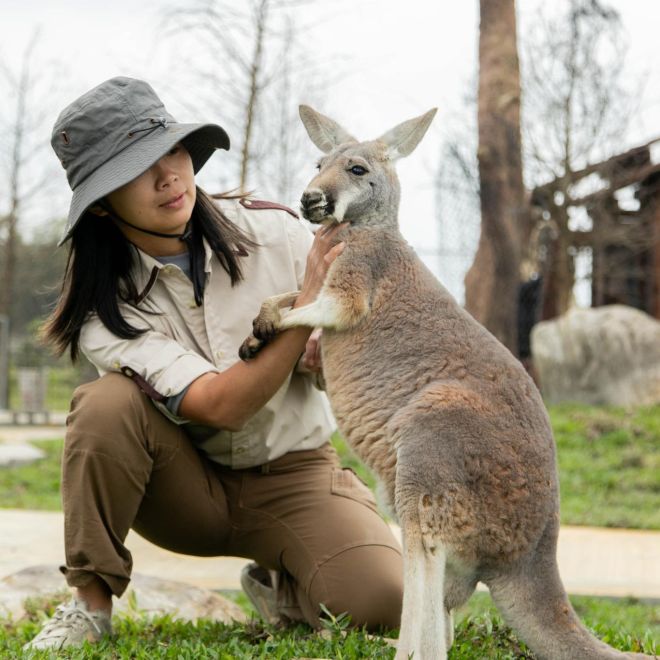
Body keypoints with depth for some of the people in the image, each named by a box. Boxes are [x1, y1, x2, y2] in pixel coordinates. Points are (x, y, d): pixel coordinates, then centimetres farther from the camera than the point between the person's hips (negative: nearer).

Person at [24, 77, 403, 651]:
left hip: (293, 476, 1)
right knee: (108, 401, -31)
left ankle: (277, 584, 7)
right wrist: (307, 304, -37)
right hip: (186, 488, 0)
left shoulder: (270, 231, -11)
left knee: (383, 600, -27)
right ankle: (90, 603, -16)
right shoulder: (105, 308, -15)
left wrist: (327, 354, -24)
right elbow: (217, 405, -27)